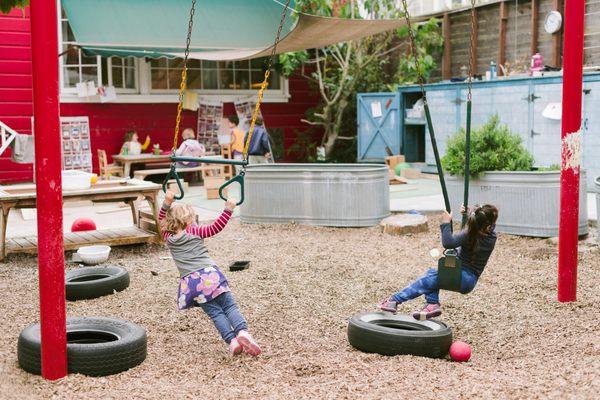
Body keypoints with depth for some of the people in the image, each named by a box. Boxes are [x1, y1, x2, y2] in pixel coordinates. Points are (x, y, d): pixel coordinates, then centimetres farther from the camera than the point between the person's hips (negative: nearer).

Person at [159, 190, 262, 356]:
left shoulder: (169, 237, 12)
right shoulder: (195, 232, 5)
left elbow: (162, 218, 26)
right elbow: (216, 227, 0)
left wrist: (167, 203, 18)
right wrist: (228, 210, 3)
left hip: (191, 280, 2)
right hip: (210, 274, -2)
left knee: (215, 313, 0)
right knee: (230, 306, -2)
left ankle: (232, 340, -17)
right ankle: (242, 331, -26)